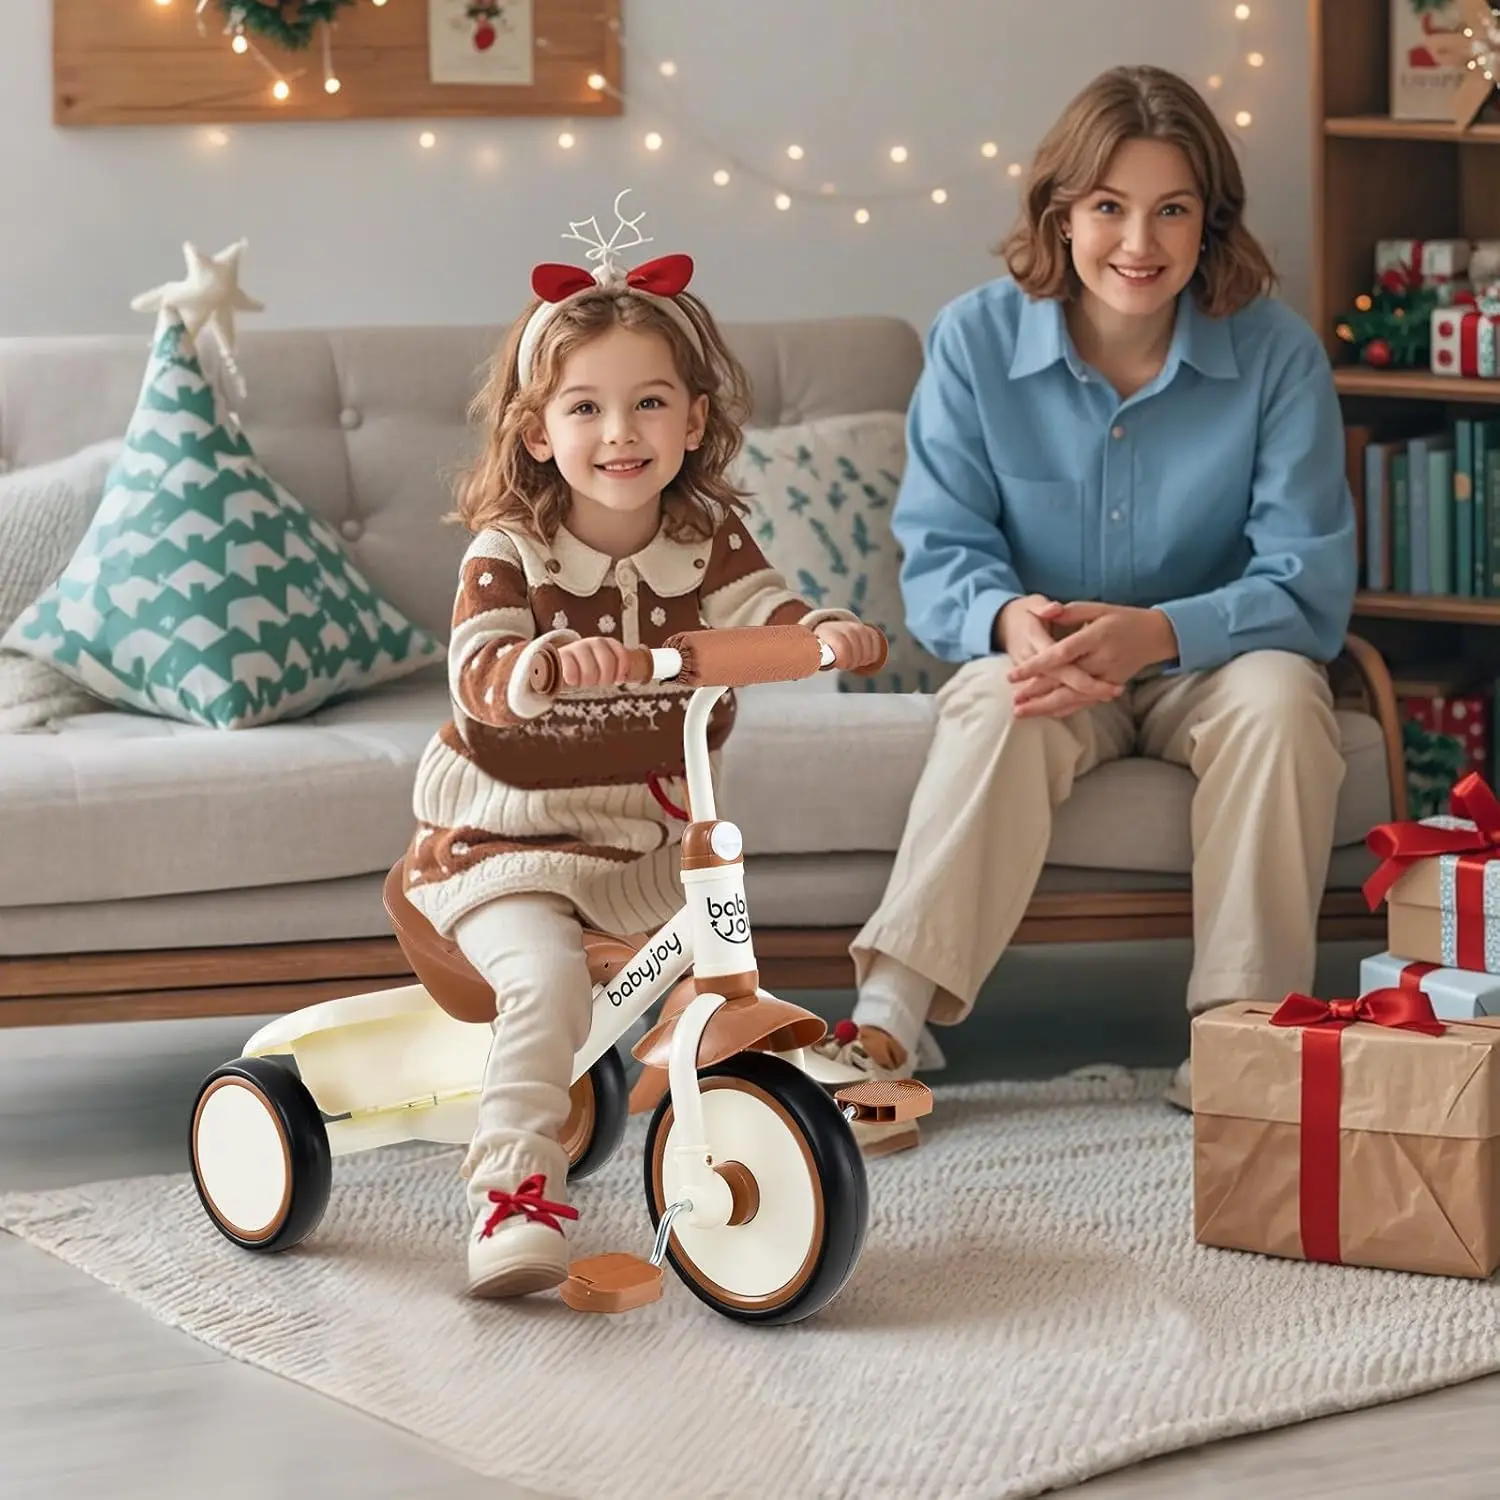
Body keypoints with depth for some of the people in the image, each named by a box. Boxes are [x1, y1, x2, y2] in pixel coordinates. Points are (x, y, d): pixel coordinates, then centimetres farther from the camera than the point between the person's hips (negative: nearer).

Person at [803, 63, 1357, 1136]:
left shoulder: (1277, 353, -11)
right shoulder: (976, 341, -7)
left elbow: (1309, 584, -15)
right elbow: (940, 555, -8)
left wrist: (1155, 633, -33)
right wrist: (1008, 620, -33)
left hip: (1207, 659, 0)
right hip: (1044, 664, 0)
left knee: (1279, 698, -33)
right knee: (998, 704, -34)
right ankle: (887, 1027, -39)